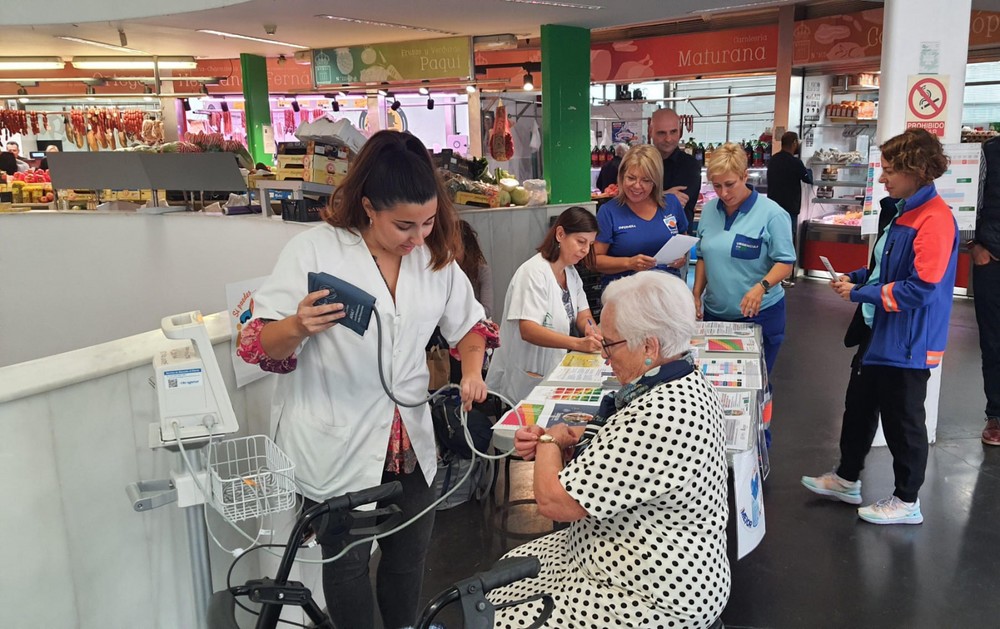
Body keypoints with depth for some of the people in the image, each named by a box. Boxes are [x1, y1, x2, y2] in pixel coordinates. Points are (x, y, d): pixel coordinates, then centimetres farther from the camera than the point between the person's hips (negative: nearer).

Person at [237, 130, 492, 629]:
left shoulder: (435, 255, 3)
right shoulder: (314, 250, -13)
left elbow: (468, 323, 17)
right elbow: (260, 345, -13)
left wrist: (472, 374, -1)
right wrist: (300, 327, -34)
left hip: (409, 443, 5)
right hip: (337, 446, -5)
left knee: (410, 554, 18)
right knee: (349, 560, 9)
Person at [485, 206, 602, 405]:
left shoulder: (571, 273, 10)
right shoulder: (534, 273, -17)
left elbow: (583, 316, 8)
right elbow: (528, 330, -27)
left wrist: (590, 329, -16)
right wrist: (578, 343, -37)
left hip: (552, 374, 8)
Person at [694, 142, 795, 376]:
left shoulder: (771, 213, -12)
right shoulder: (709, 210, 4)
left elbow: (785, 262, -13)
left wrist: (761, 287, -29)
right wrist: (696, 294, 5)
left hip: (759, 315, -4)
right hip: (714, 313, 5)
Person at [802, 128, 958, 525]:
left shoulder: (935, 220, -22)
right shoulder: (902, 211, 8)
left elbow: (922, 287, -27)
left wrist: (861, 294, -19)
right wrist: (856, 277, 3)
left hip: (908, 343, -10)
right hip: (878, 333, 10)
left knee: (902, 421, 6)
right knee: (859, 406, 20)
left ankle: (907, 501, 25)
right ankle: (846, 480, 37)